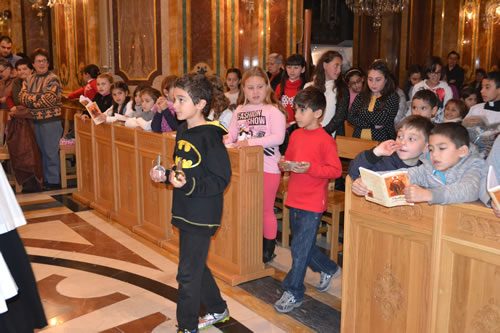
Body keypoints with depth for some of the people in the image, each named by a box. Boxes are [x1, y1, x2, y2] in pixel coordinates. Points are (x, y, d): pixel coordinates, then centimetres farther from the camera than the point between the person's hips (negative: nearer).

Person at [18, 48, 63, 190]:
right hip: (35, 120, 6)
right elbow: (22, 96, 1)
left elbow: (50, 100, -17)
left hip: (51, 120, -6)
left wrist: (30, 99, -8)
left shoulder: (53, 79, -6)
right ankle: (46, 179, 23)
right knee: (42, 151, 13)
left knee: (51, 152, -2)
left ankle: (54, 181, 7)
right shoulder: (29, 80, 14)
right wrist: (39, 98, -15)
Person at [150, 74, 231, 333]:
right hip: (185, 212, 9)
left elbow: (221, 180, -21)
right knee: (196, 266, 21)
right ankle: (218, 310, 40)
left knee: (188, 273, 1)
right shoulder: (182, 132, 7)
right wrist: (165, 176, 0)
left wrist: (188, 185, -32)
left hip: (202, 215, -9)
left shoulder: (210, 137, -20)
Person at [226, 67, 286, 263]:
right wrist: (226, 140, -11)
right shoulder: (240, 111, 10)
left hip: (267, 167, -5)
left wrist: (250, 142, -26)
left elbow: (278, 137, -20)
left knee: (266, 209, 6)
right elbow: (231, 133, 12)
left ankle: (268, 250, 21)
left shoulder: (274, 110, -9)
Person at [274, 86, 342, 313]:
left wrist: (310, 168, -24)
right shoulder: (295, 135, 8)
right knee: (304, 246, 19)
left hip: (313, 203, -8)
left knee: (300, 248, -1)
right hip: (294, 199, 8)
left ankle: (293, 293, 13)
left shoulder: (325, 140, -14)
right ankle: (329, 270, 42)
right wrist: (285, 163, -2)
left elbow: (336, 170, -15)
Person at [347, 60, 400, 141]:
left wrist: (362, 112, 0)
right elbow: (350, 118, 1)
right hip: (358, 140, 3)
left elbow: (382, 119, -11)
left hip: (380, 141, -2)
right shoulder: (361, 96, 12)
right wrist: (372, 125, -9)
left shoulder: (392, 97, 2)